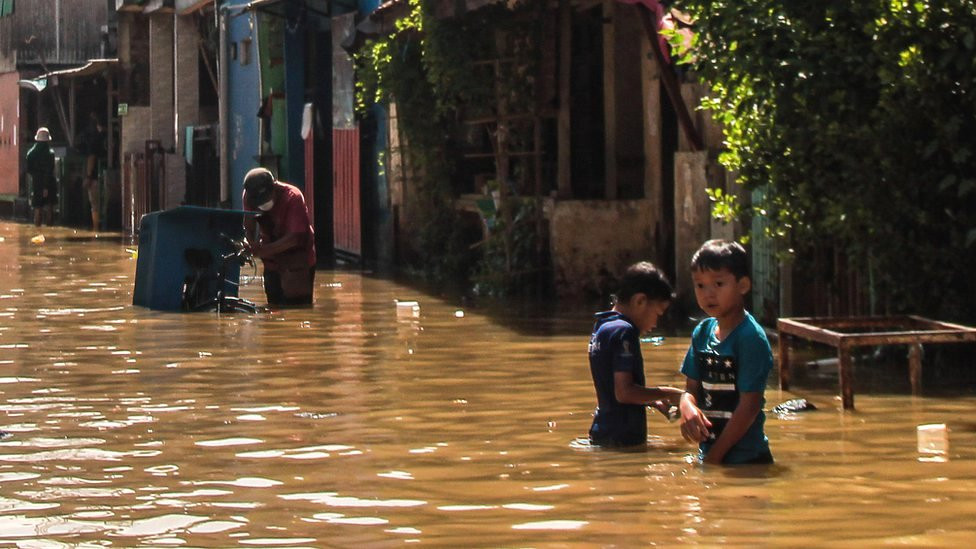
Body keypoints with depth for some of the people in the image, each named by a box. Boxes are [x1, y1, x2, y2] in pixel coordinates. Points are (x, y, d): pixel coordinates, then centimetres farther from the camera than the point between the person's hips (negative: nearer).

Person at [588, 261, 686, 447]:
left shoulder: (601, 328, 15)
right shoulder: (624, 331, -15)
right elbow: (624, 392, -21)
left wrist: (653, 401, 17)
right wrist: (668, 394, -10)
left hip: (602, 433, 10)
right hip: (623, 438, -10)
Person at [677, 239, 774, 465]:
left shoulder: (751, 337, -14)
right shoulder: (702, 332, 6)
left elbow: (750, 404, -15)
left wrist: (715, 455, -15)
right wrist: (687, 407, -13)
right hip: (708, 454, 6)